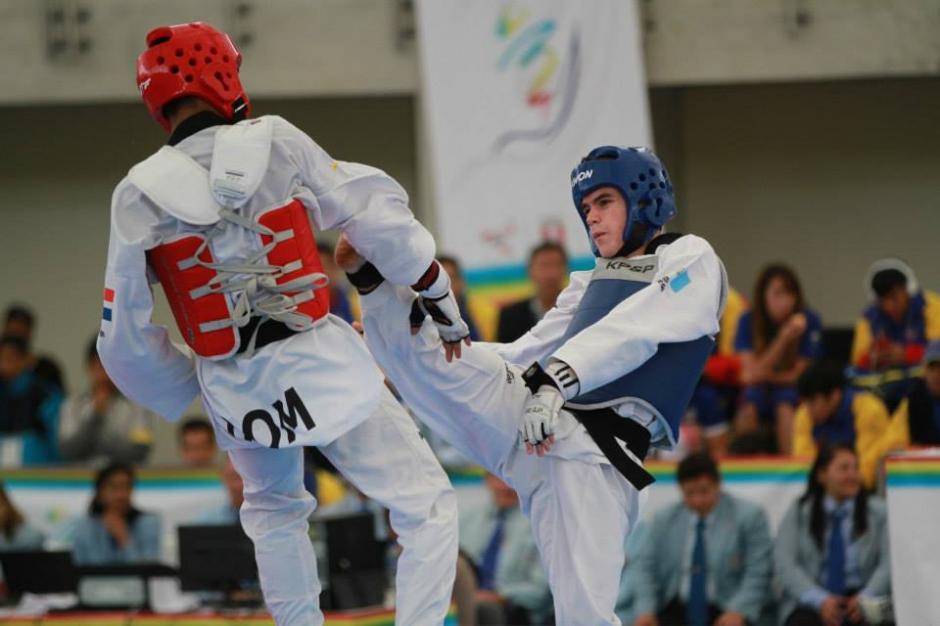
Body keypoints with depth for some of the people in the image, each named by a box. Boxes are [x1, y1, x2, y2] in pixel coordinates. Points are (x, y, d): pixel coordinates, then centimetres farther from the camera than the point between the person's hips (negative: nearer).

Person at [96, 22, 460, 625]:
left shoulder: (138, 197, -2)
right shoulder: (275, 142, -6)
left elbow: (125, 337, 1)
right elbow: (377, 214, -3)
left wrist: (187, 392, 17)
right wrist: (440, 297, 9)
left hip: (234, 390, 3)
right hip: (321, 365, -3)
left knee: (274, 512, 30)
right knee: (428, 506, 3)